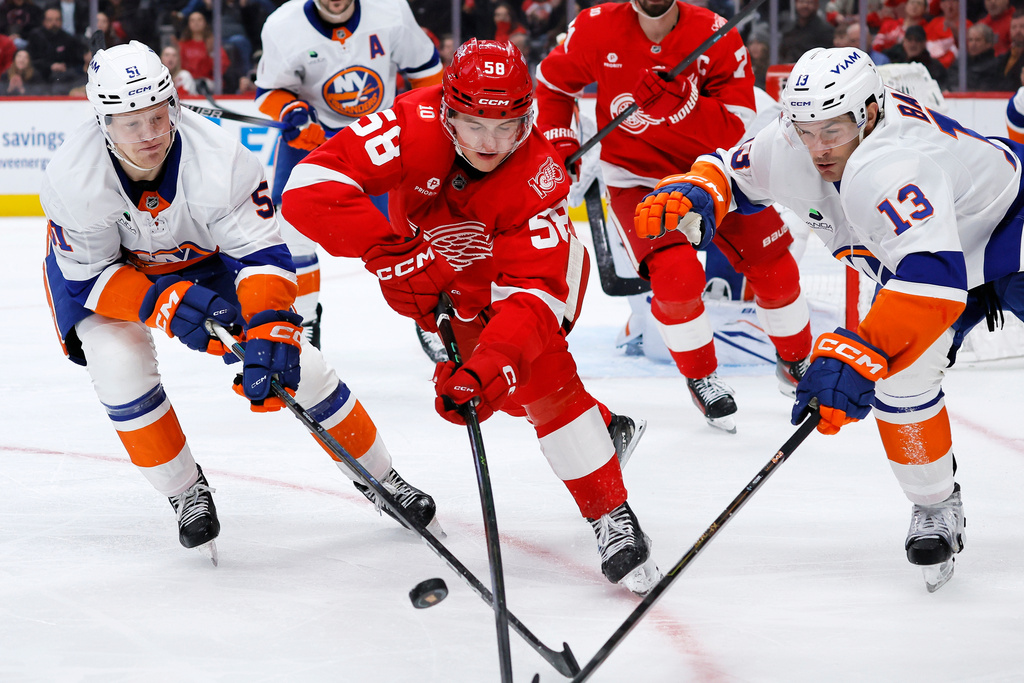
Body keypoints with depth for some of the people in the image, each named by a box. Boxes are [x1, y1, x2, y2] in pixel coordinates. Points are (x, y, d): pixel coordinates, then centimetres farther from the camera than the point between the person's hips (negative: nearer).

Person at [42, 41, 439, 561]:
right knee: (120, 365, -25)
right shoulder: (73, 180, -35)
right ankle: (185, 493, -1)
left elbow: (262, 255, -33)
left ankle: (379, 477, 12)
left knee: (292, 358, -7)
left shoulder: (220, 161, -36)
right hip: (104, 267, 0)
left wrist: (269, 331, -48)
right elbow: (90, 277, -25)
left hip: (203, 255, 1)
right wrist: (161, 302, -41)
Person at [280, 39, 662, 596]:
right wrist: (391, 253, -51)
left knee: (541, 374, -21)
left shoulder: (537, 179, -37)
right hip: (440, 273, 3)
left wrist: (486, 370, -58)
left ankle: (612, 518, -13)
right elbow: (309, 188, -45)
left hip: (538, 261, -3)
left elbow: (531, 295, -43)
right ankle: (606, 428, 26)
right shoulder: (417, 127, -37)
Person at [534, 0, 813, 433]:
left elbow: (733, 129, -23)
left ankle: (796, 361, 30)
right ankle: (700, 377, 4)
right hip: (636, 178, -2)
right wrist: (559, 144, -7)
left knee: (772, 265, 1)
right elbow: (553, 82, 4)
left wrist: (676, 99, -37)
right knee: (677, 275, -22)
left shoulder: (715, 37, -18)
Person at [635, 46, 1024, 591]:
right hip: (927, 241, 6)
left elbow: (933, 278, -54)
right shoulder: (788, 150, -18)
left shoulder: (888, 167, -43)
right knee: (899, 374, -11)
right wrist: (692, 200, -21)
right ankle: (935, 507, 7)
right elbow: (732, 172, 3)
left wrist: (859, 356, -61)